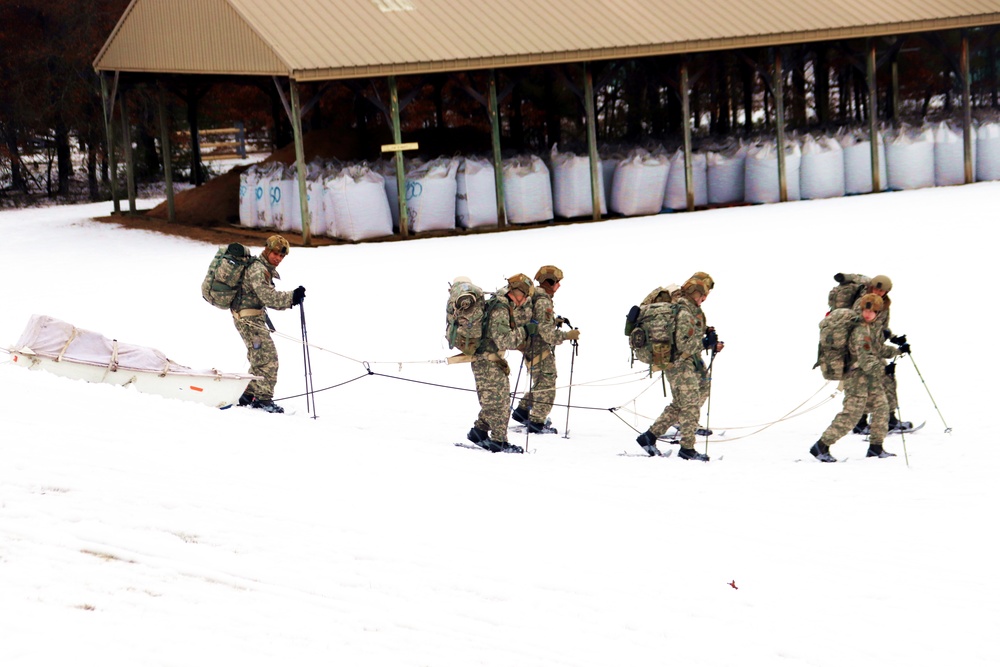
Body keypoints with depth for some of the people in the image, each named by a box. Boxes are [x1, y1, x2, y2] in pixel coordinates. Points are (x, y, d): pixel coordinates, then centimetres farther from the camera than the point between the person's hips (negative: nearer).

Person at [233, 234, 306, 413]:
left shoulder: (266, 269, 16)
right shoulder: (257, 269, -17)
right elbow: (267, 296, -27)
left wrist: (289, 300, 9)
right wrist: (291, 297, -30)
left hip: (254, 318, 11)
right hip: (249, 319, -11)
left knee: (259, 358, 18)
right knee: (268, 358, -13)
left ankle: (249, 396, 24)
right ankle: (264, 398, -12)